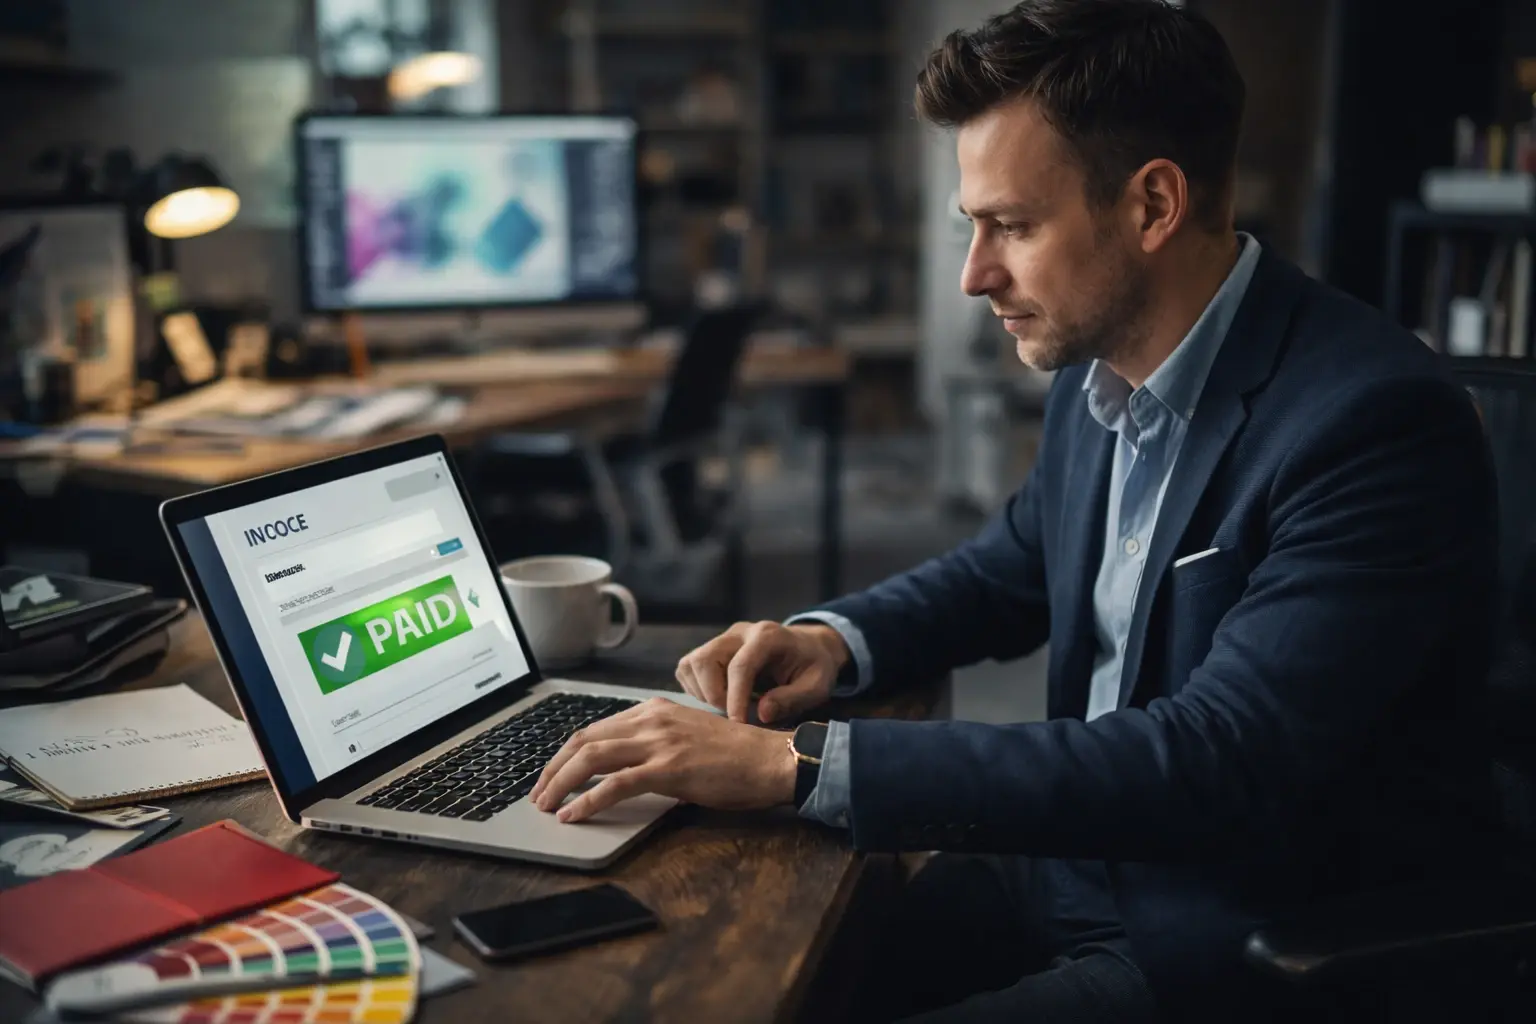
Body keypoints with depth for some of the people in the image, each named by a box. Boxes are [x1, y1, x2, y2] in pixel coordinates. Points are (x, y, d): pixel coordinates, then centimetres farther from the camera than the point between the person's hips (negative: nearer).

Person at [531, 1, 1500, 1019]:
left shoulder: (1378, 419, -24)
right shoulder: (1096, 369, 1)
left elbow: (1213, 769, -31)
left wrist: (796, 765, -34)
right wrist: (836, 639, -4)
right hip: (1084, 857, 7)